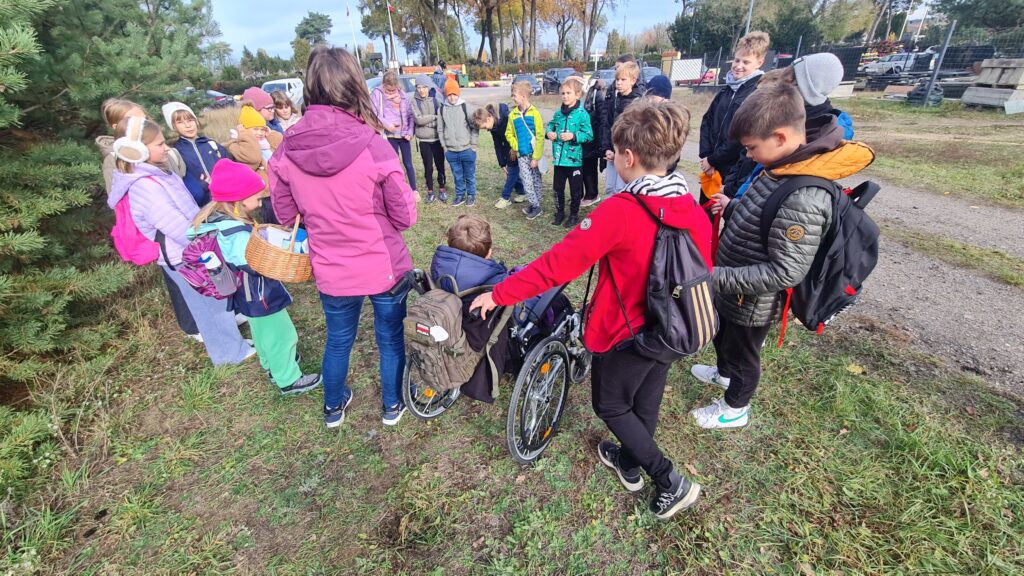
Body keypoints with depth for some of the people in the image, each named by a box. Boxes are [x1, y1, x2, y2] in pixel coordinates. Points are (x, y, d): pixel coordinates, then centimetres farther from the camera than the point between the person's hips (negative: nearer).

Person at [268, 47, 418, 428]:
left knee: (338, 339, 24)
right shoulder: (371, 144, -20)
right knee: (391, 338, 20)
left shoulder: (288, 148, -8)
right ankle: (392, 405, 41)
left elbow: (284, 214, 3)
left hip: (331, 271, 3)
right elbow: (405, 216, -14)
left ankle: (334, 407, 48)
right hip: (384, 267, -3)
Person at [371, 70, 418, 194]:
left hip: (404, 134, 3)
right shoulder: (377, 94, -4)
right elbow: (372, 114, -7)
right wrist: (385, 123, -19)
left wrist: (410, 131, -2)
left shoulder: (401, 93, 7)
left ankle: (414, 190, 19)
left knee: (408, 164, 8)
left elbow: (410, 114, 8)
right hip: (390, 135, -3)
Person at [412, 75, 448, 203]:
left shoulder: (437, 100, 0)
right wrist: (434, 117, -10)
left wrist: (426, 121, -11)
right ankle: (430, 191, 20)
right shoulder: (414, 102, -1)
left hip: (437, 139, 0)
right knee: (428, 167, 7)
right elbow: (418, 119, -12)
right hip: (424, 140, 0)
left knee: (440, 165, 5)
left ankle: (442, 189, 21)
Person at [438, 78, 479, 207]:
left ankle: (471, 195, 24)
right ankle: (460, 195, 27)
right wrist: (444, 146, 6)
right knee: (457, 176, 13)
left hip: (467, 150, -2)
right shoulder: (442, 109, 3)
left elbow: (474, 127, -3)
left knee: (470, 175, 9)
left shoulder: (466, 107, -5)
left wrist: (473, 145, -5)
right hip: (451, 152, 2)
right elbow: (440, 130, 10)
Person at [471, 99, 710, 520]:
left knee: (611, 405, 17)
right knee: (646, 400, 24)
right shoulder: (694, 210, -6)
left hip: (626, 333, -7)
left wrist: (500, 294, -19)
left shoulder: (619, 211, -27)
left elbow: (559, 262, -27)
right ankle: (629, 464, 48)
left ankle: (670, 482, 21)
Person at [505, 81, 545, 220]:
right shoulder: (513, 114, 0)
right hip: (522, 155, 2)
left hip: (534, 154, -2)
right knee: (527, 181, 0)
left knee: (536, 181, 9)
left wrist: (536, 157, -14)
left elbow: (540, 136, -11)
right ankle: (535, 206, 12)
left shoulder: (534, 113, -10)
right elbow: (509, 134, 10)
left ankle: (535, 205, 21)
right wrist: (516, 147, -5)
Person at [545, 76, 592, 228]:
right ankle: (559, 213, 31)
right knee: (558, 188, 14)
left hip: (575, 159, -5)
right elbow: (551, 125, 22)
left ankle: (574, 215, 24)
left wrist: (573, 136, -23)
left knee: (575, 189, 8)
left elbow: (589, 135, -12)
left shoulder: (582, 114, -10)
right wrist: (549, 132, 0)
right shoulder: (558, 113, 6)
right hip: (559, 158, 5)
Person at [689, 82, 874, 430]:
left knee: (741, 353, 17)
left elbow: (785, 272, -31)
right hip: (732, 288, 8)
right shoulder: (781, 170, -5)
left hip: (752, 302, -8)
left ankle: (735, 409, 44)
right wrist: (732, 208, -1)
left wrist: (718, 278, -31)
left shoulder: (802, 198, -33)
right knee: (723, 337, 31)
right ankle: (724, 373, 60)